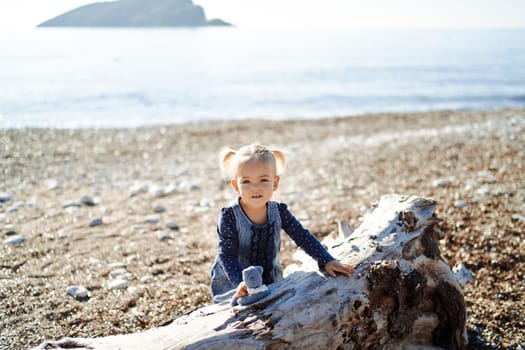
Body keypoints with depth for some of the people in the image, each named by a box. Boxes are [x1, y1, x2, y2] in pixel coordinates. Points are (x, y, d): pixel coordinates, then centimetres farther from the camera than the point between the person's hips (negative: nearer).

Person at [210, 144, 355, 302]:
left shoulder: (278, 211, -7)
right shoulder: (229, 216, -18)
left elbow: (303, 237, -2)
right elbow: (226, 255, -20)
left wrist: (327, 261, -11)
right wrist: (240, 282, -35)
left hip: (270, 283, 3)